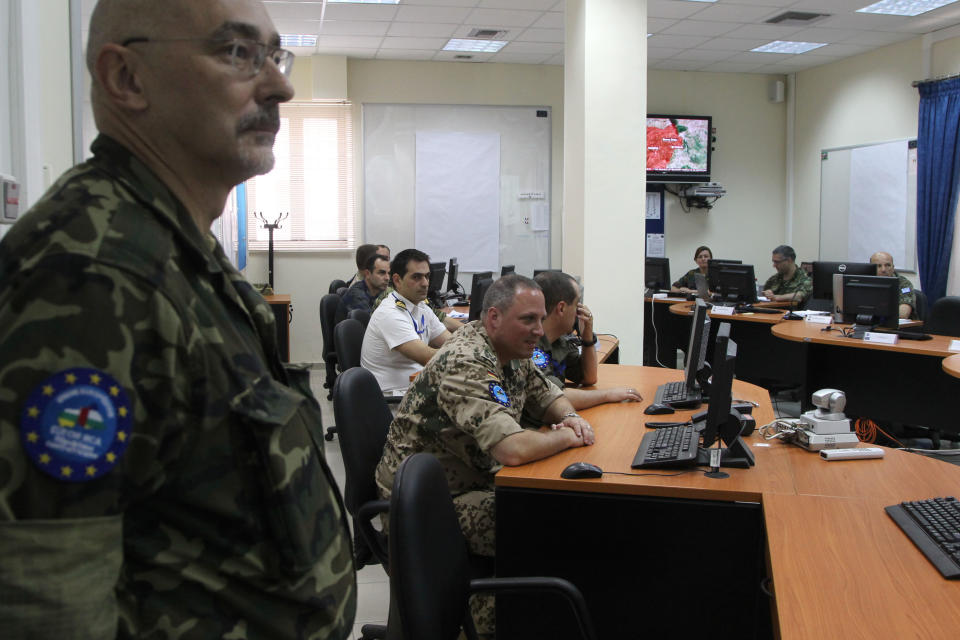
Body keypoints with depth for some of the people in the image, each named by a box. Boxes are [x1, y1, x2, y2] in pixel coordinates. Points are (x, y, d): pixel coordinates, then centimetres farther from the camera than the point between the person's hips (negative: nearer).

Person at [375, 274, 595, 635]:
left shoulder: (512, 353, 4)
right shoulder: (467, 363, -27)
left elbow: (550, 398, 19)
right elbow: (514, 450, -38)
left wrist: (570, 418, -4)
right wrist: (566, 437, -19)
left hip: (473, 480, 10)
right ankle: (485, 622, 2)